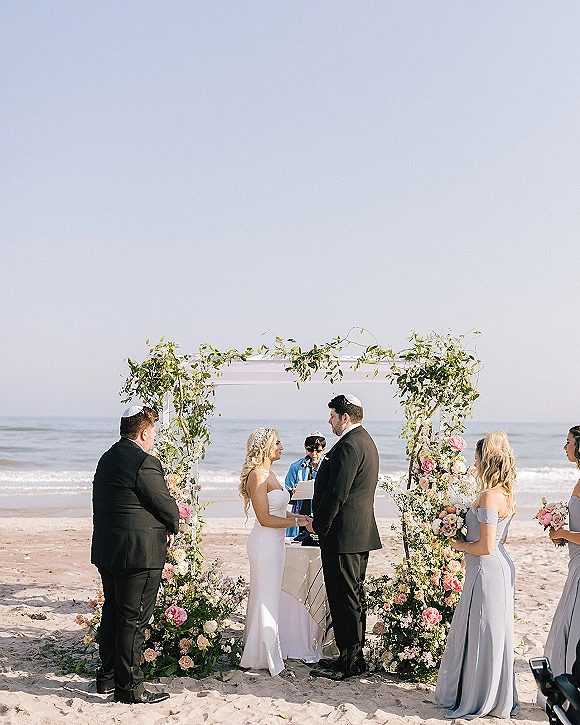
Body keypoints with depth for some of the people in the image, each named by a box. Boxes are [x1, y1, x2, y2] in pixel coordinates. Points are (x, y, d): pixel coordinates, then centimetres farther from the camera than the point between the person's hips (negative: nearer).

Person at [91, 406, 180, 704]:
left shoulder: (106, 459, 9)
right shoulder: (145, 463, -18)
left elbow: (101, 504, 12)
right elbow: (167, 506, -15)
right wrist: (171, 528, 8)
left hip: (106, 551, 9)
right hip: (139, 553, -9)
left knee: (112, 613, 18)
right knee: (133, 618, 0)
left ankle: (107, 677, 30)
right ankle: (129, 687, 7)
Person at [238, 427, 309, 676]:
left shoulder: (269, 474, 13)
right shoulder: (258, 476, -17)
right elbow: (265, 518, -20)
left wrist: (298, 516, 2)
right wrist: (297, 521, -16)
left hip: (274, 543, 10)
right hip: (265, 544, -10)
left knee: (263, 598, 16)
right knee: (267, 601, -1)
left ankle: (256, 654, 27)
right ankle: (272, 661, 7)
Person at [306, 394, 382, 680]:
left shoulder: (349, 445, -18)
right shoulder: (366, 441, 15)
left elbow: (336, 493, -22)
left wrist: (318, 525, -11)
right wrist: (321, 521, 18)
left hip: (342, 535, -11)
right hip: (361, 533, 11)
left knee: (344, 599, -3)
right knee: (354, 596, 16)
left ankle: (349, 662, 5)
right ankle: (354, 656, 25)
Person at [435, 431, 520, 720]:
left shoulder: (489, 497, -22)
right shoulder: (507, 495, 7)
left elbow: (486, 547, -23)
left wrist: (459, 545, -7)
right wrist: (466, 539, 15)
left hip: (486, 572, -10)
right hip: (502, 567, 10)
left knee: (481, 635, 3)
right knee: (495, 634, 17)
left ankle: (478, 700, 17)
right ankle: (498, 697, 29)